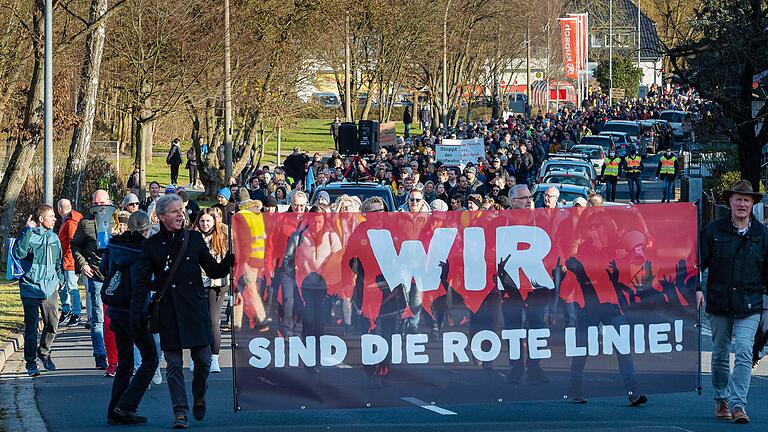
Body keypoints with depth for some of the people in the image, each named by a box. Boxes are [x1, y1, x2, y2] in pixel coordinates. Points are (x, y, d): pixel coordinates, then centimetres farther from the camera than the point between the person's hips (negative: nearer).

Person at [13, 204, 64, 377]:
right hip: (31, 288, -5)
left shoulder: (53, 237, 11)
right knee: (31, 327, 0)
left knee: (52, 324, 4)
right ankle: (31, 362, 10)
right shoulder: (29, 235, -9)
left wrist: (59, 279, 16)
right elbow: (18, 253, -28)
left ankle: (43, 352, 28)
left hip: (49, 289, 5)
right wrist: (28, 230, -27)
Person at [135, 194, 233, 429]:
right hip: (168, 311, -1)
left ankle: (199, 398, 26)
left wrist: (230, 260, -10)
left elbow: (214, 270, 9)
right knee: (174, 364, -3)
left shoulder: (194, 238, 7)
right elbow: (143, 281, 4)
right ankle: (180, 412, 0)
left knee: (203, 360, 0)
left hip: (195, 308, 1)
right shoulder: (152, 245, 4)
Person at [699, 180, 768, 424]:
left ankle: (738, 404, -16)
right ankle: (721, 401, 25)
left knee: (744, 353, -14)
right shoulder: (713, 231, 2)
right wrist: (696, 288, -7)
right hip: (719, 303, 1)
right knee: (720, 355, 11)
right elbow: (699, 262, 5)